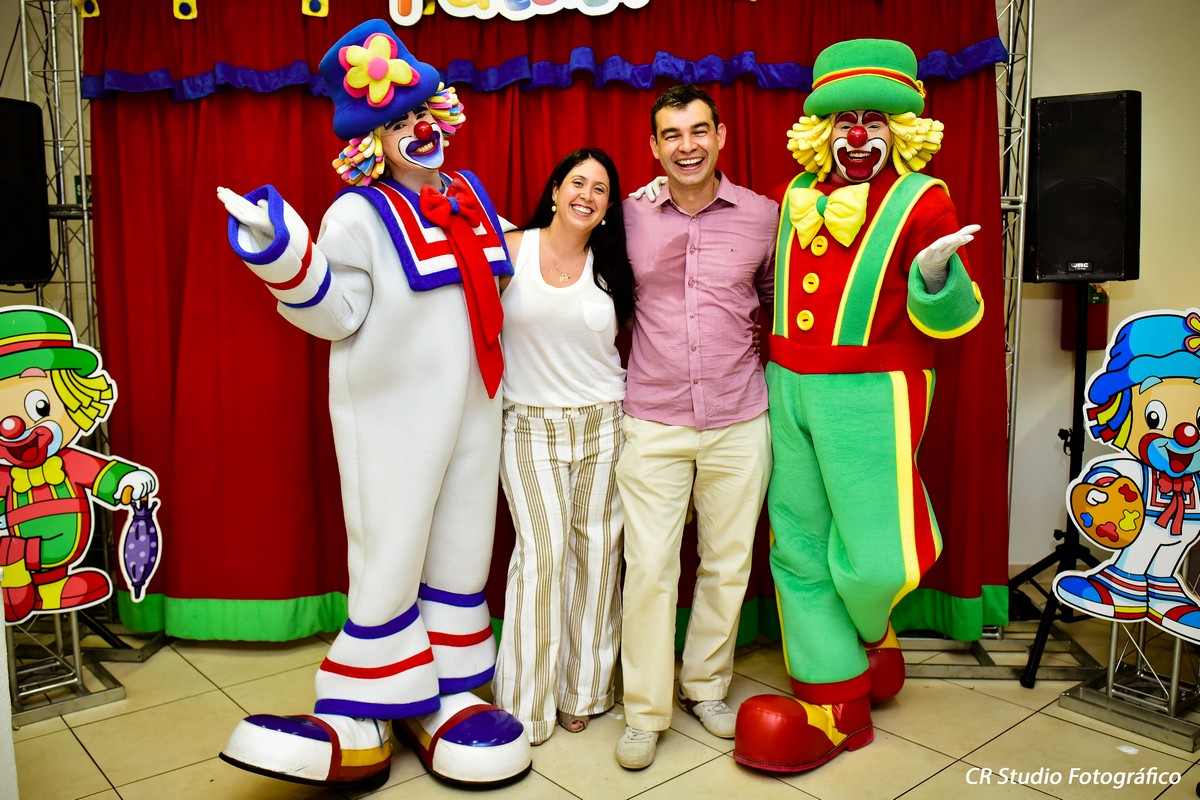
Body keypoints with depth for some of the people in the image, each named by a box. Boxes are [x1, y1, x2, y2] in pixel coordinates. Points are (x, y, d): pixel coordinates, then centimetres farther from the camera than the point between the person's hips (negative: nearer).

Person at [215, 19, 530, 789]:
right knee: (389, 564, 0)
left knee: (462, 555, 12)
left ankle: (440, 696, 27)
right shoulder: (359, 214, -9)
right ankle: (363, 721, 15)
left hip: (471, 408, 7)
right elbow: (340, 315, -14)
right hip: (395, 415, -6)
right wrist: (288, 262, -27)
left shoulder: (471, 196, 10)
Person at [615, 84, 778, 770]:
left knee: (728, 563, 11)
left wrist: (778, 373, 9)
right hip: (653, 423, -1)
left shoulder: (763, 216, 2)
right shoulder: (631, 218, 1)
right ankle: (646, 711, 17)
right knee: (649, 568, 0)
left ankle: (706, 686, 33)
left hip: (739, 423, 1)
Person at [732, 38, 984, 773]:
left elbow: (952, 319, -7)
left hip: (871, 394, -4)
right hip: (788, 388, 5)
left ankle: (867, 631, 34)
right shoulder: (799, 195, 9)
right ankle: (836, 703, 23)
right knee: (799, 547, 8)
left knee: (874, 556, -5)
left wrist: (936, 276, -26)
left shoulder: (921, 201, -5)